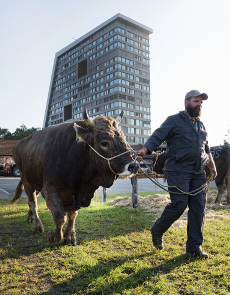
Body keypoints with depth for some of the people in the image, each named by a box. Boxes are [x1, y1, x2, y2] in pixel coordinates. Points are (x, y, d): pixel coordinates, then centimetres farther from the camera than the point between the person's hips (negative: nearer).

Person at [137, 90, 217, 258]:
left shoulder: (201, 125, 20)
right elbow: (157, 137, -13)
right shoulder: (174, 121, -1)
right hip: (178, 170, -7)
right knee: (179, 205, -9)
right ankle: (157, 231, 16)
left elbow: (206, 149, 28)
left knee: (199, 207, 3)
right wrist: (143, 151, -29)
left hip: (198, 172, 7)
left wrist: (212, 167, 22)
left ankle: (194, 246, 16)